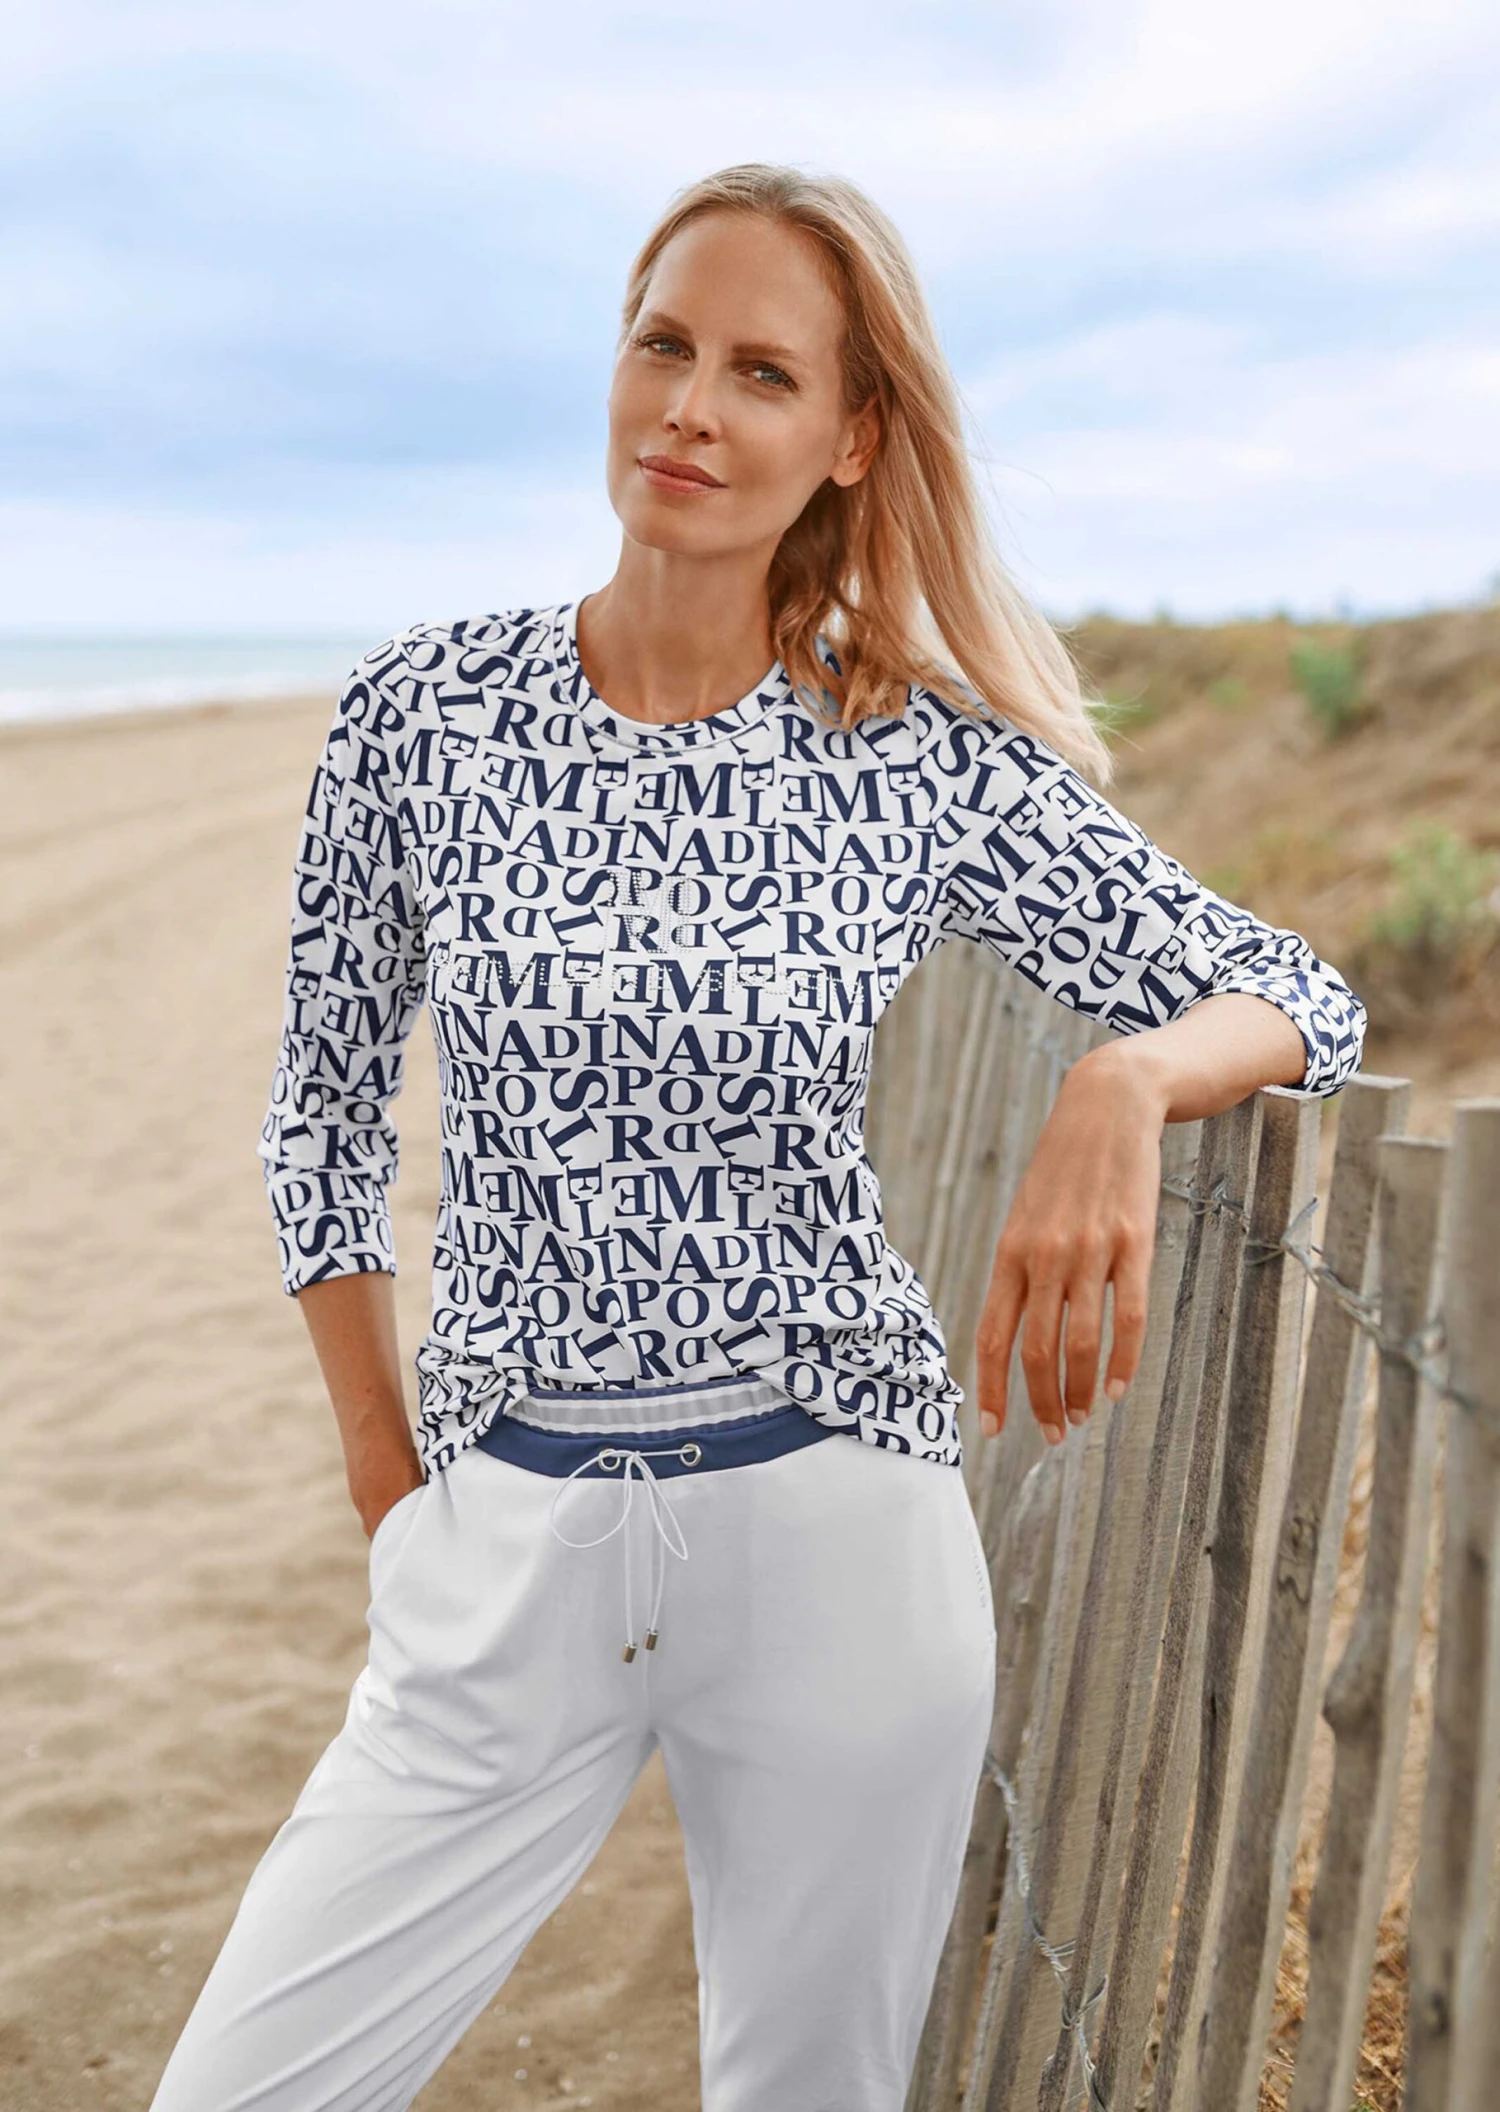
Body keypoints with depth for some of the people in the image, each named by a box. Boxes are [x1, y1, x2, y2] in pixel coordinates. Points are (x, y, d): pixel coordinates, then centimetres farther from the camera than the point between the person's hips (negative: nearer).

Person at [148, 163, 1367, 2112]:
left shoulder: (934, 765, -5)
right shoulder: (424, 710, -3)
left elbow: (1292, 993, 0)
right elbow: (326, 1109, 7)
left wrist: (1116, 1090, -22)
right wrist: (387, 1478, 8)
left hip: (836, 1529, 0)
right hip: (510, 1533, 1)